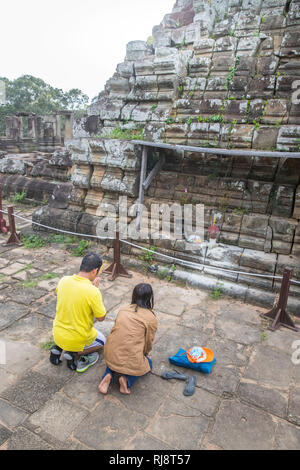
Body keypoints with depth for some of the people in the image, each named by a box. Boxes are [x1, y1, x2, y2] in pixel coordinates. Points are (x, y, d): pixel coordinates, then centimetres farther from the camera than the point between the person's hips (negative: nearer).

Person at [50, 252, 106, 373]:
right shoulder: (93, 292, -29)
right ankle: (75, 354, 1)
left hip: (57, 334, 5)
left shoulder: (64, 280, -13)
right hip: (77, 339, -5)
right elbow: (101, 317, -14)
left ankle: (58, 348, 13)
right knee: (102, 341, 25)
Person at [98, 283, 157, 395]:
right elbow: (148, 343, 1)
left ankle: (109, 375, 10)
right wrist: (145, 354, 25)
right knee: (148, 364, 28)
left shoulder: (122, 310, 5)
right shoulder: (151, 318, -8)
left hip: (109, 355, 4)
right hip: (130, 361, -4)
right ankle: (128, 379, 1)